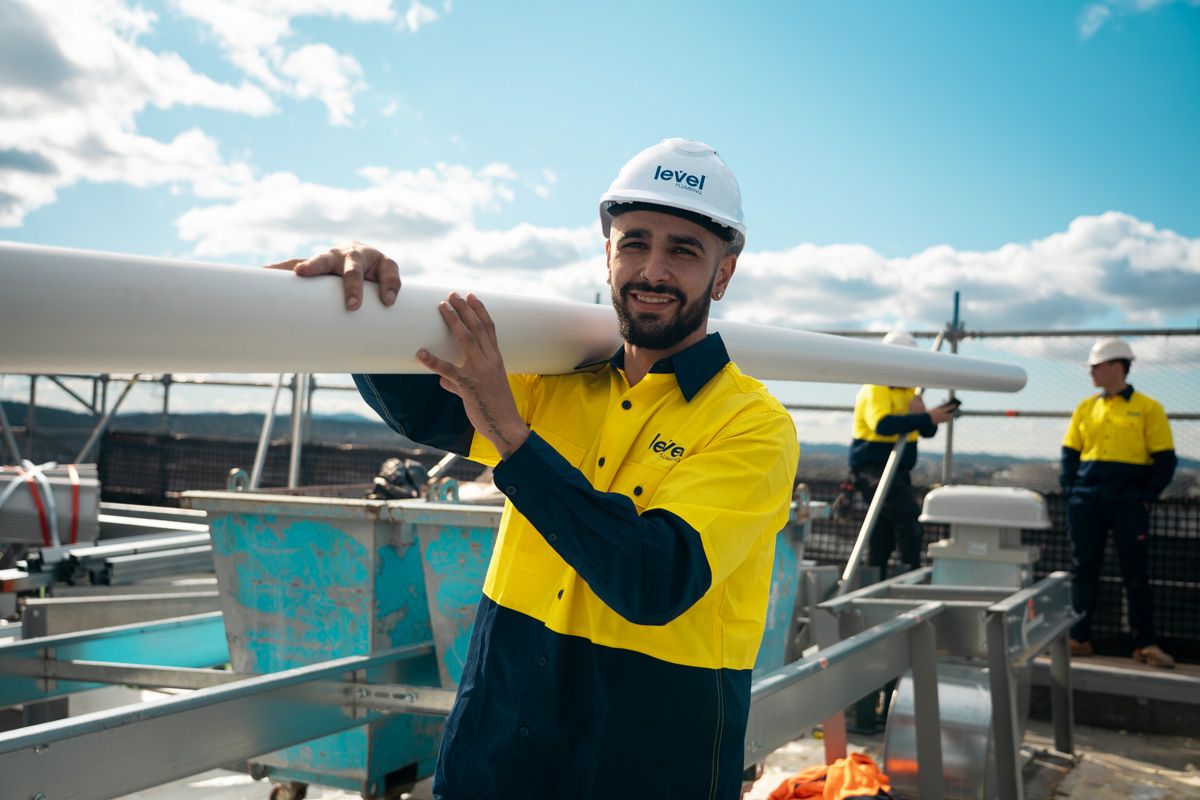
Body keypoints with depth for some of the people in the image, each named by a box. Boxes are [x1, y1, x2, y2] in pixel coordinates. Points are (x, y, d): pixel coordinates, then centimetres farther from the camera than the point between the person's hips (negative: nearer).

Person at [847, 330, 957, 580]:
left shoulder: (909, 391, 14)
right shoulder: (875, 391, -14)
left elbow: (928, 431, 12)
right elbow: (883, 424, -32)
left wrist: (921, 414, -11)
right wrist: (926, 417, -34)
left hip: (898, 470, 9)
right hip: (872, 468, -9)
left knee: (885, 531, 13)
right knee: (908, 515, -23)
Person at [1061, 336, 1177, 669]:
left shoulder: (1148, 408, 0)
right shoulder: (1085, 408, 10)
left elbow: (1165, 460, 0)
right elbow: (1069, 454, 14)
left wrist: (1147, 498, -7)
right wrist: (1070, 491, 3)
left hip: (1129, 502, -3)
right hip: (1086, 503, 3)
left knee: (1135, 574, 2)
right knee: (1083, 570, 7)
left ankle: (1145, 644, 10)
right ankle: (1079, 638, 15)